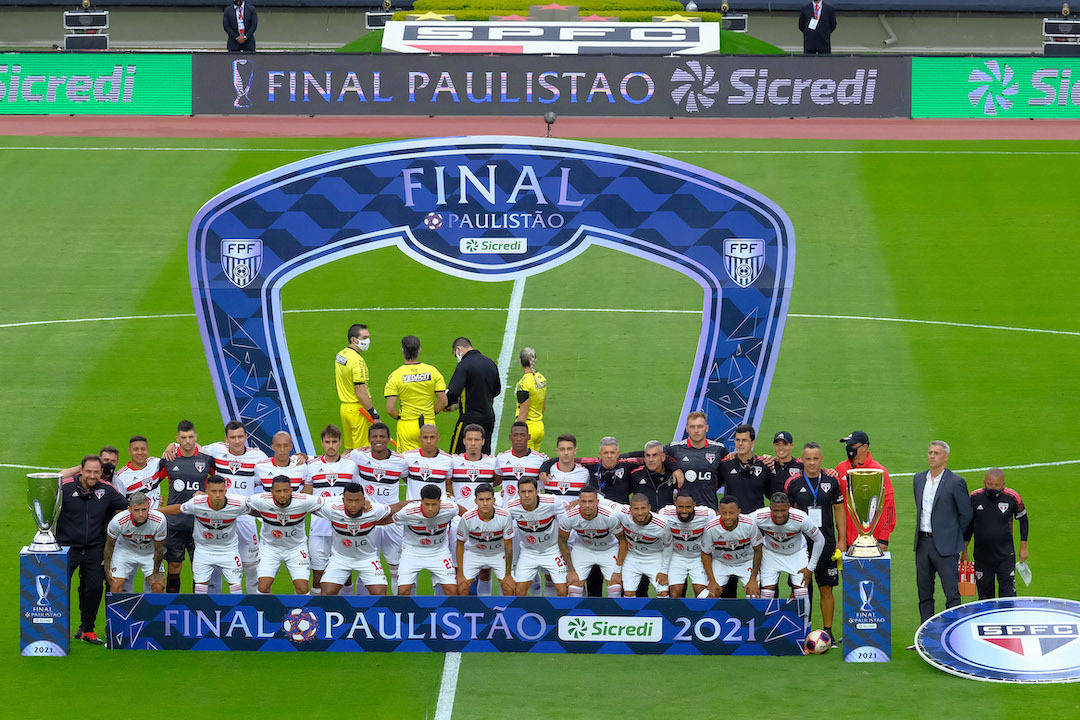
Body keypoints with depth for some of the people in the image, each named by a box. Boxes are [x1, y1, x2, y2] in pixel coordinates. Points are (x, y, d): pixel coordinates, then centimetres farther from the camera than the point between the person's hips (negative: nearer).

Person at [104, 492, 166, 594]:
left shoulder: (159, 520, -32)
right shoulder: (118, 521, -32)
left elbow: (159, 549, -15)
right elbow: (109, 544, -12)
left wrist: (156, 573, -7)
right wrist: (107, 570, -6)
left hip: (150, 553, 1)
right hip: (125, 550, -1)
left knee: (158, 587, -11)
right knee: (116, 587, -13)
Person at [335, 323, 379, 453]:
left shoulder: (340, 355, 9)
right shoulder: (357, 360, -20)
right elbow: (360, 392, -23)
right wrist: (374, 414, -18)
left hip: (344, 407, 9)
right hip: (358, 410, -9)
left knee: (348, 449, 15)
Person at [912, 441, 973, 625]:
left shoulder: (956, 482, -9)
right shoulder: (919, 479, 10)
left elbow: (966, 514, -1)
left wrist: (952, 535, 6)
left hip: (945, 546, -6)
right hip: (923, 543, 6)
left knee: (952, 594, -6)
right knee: (924, 594, 10)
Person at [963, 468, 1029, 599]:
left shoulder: (1012, 497, -9)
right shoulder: (975, 498, -5)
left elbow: (1023, 520, 8)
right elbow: (968, 524, 9)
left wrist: (1023, 547, 7)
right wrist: (964, 551, 10)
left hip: (1006, 556, -2)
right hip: (982, 556, 2)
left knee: (1008, 596, -7)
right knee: (985, 597, 9)